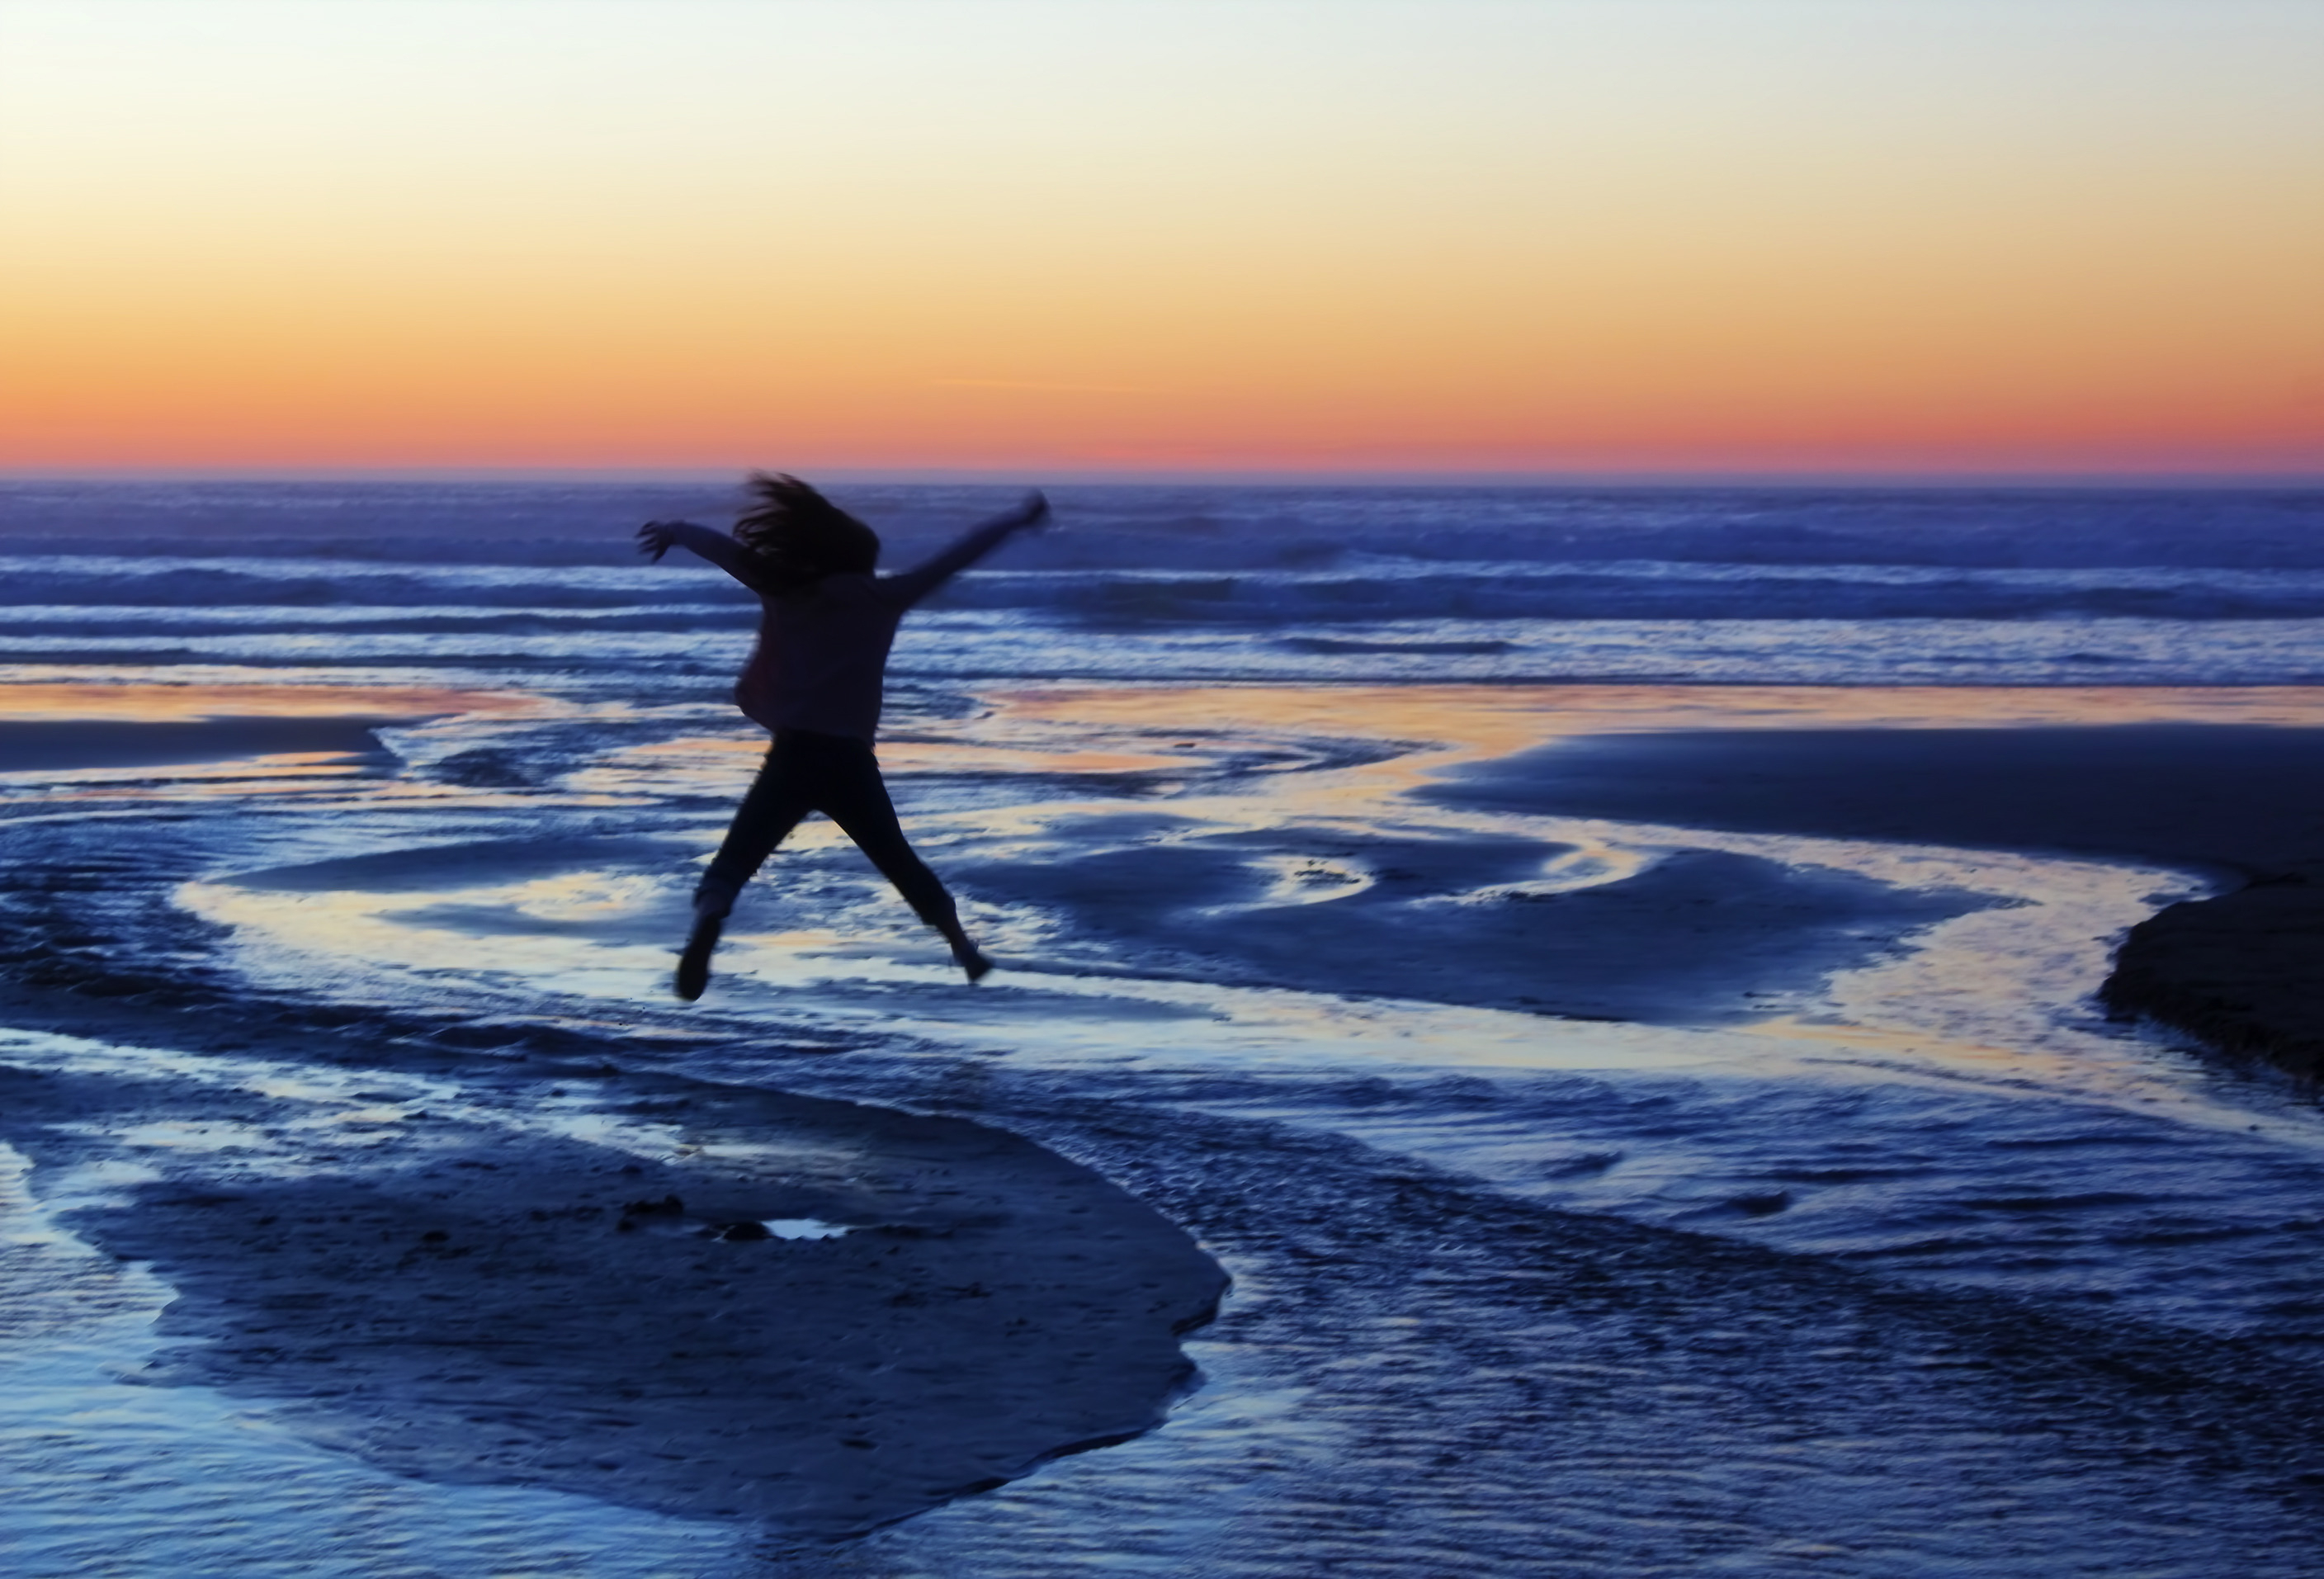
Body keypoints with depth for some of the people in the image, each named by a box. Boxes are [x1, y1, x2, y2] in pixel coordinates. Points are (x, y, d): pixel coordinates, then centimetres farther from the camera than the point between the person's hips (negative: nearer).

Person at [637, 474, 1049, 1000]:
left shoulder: (784, 591, 5)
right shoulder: (882, 598, 5)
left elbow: (728, 549, 9)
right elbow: (956, 558, 11)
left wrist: (675, 531, 27)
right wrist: (1016, 521, 20)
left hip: (795, 754, -2)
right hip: (850, 760, 2)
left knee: (735, 861, -10)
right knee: (899, 861, 22)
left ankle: (706, 924, -40)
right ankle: (965, 951, 25)